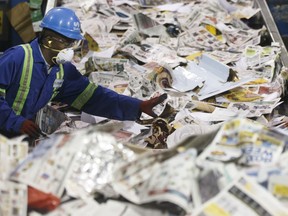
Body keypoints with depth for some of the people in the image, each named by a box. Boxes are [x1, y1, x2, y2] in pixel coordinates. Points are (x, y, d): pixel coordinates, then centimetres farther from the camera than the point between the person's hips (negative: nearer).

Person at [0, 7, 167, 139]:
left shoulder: (63, 71, 2)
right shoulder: (17, 58, -19)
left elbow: (93, 97, -2)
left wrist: (139, 106, -9)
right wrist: (17, 122, -28)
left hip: (24, 137, 6)